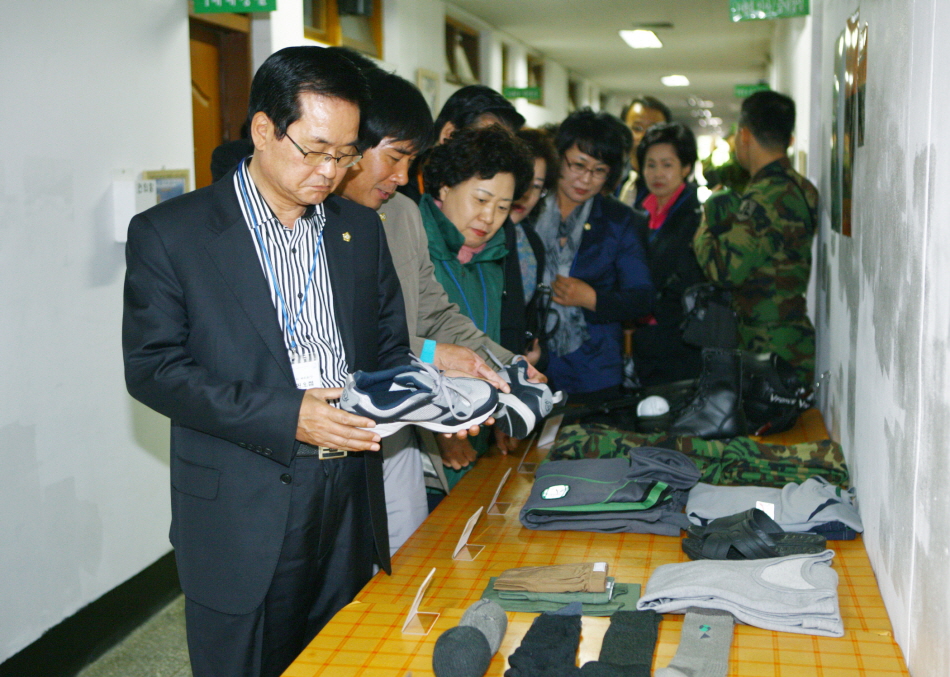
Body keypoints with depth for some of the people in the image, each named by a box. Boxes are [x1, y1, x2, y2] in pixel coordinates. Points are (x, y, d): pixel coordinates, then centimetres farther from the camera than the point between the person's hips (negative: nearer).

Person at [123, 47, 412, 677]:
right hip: (242, 515, -4)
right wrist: (286, 416, -22)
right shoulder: (169, 233, -6)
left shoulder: (361, 228, 8)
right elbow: (152, 368, -12)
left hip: (351, 503, 4)